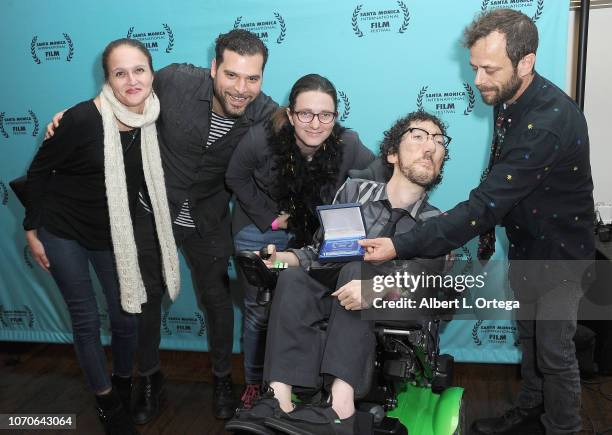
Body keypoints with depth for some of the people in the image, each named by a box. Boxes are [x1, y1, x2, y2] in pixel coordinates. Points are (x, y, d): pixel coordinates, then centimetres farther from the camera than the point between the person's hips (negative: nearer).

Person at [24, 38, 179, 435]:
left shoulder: (153, 120, -9)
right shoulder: (83, 119, -23)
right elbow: (38, 171, -11)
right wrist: (32, 230, -5)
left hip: (114, 234, 4)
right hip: (63, 231, -4)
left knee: (126, 316, 9)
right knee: (86, 318, 5)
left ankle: (124, 383, 38)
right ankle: (107, 401, 26)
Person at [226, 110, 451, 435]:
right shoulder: (355, 191, 9)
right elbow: (319, 250, 10)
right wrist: (281, 258, -11)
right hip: (331, 302, 2)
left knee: (356, 269, -31)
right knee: (292, 279, -27)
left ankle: (339, 403, -44)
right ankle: (280, 399, -41)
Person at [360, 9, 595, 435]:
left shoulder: (550, 122, -34)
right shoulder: (509, 99, -7)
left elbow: (485, 205, -38)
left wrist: (401, 247, -40)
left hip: (558, 251, -7)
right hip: (524, 243, 8)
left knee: (554, 349, 7)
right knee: (529, 335, 22)